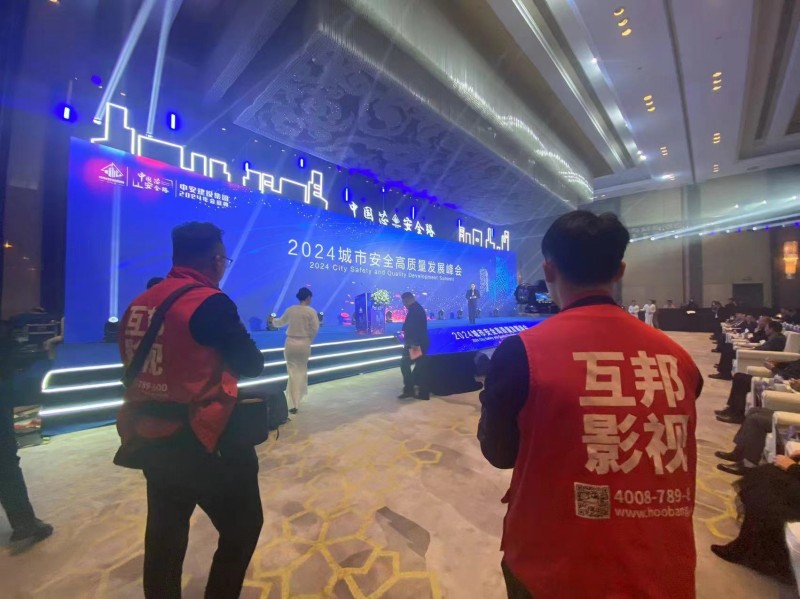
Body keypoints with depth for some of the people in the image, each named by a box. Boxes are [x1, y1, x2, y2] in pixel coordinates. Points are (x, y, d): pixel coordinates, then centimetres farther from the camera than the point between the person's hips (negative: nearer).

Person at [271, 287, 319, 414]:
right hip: (304, 344, -2)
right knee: (302, 370, 17)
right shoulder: (311, 311, -9)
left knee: (293, 372, 5)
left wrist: (273, 320, 40)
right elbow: (315, 329, -12)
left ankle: (294, 404, 5)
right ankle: (299, 396, 30)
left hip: (291, 343, 2)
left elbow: (280, 322, 17)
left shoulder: (290, 310, 1)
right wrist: (309, 339, 7)